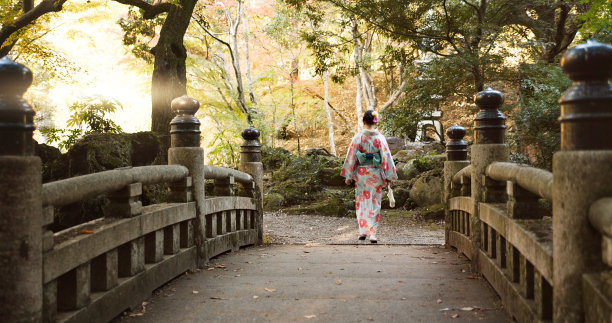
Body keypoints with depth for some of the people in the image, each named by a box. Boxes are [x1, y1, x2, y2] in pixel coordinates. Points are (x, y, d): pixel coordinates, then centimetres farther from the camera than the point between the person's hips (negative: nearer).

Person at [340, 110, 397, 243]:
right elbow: (386, 157, -5)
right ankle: (372, 233, 2)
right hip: (376, 173, 0)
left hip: (361, 172, 0)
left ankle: (362, 231, 13)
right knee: (375, 203, 6)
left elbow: (351, 156, -3)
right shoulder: (380, 138, -7)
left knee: (361, 202, 14)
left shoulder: (358, 137, -6)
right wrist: (388, 177, 3)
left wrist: (348, 175, 4)